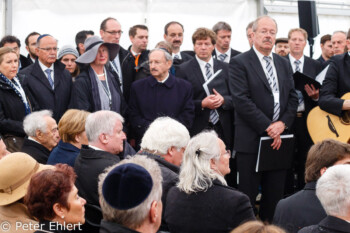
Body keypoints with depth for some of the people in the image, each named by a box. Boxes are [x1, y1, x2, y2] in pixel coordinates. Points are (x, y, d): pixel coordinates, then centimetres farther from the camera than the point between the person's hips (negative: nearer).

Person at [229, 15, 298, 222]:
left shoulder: (283, 64, 15)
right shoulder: (240, 63, -4)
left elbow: (293, 97, 13)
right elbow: (242, 100, -13)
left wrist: (283, 123, -5)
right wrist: (268, 127, -15)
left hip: (278, 138, 6)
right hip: (251, 140, -5)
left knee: (275, 195, 9)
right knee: (248, 196, 0)